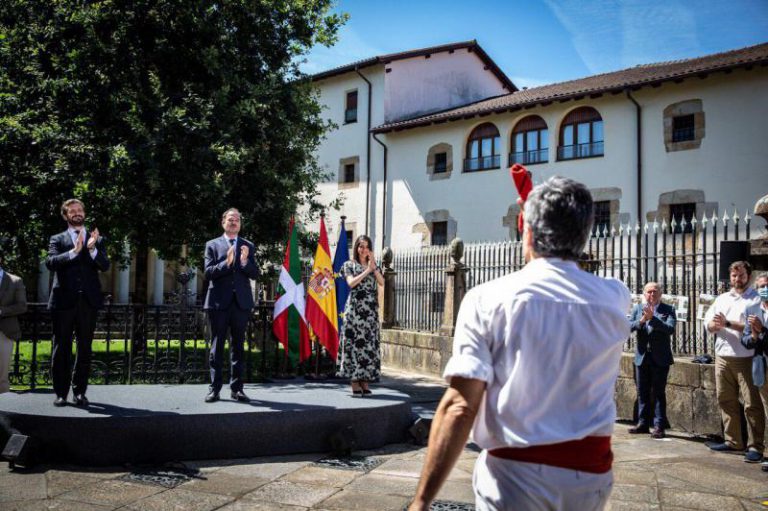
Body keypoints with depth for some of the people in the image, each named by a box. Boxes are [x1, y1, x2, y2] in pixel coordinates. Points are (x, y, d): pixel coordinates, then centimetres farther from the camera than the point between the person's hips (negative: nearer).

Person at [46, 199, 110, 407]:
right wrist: (74, 251, -21)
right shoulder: (57, 239, 10)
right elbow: (50, 262, -8)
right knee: (61, 348, 2)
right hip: (63, 300, -1)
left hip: (88, 300, 1)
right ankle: (60, 392, 9)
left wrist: (92, 249, -18)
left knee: (85, 348, 4)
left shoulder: (97, 239, 13)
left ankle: (79, 391, 12)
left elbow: (105, 266, -1)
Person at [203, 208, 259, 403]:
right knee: (216, 346, 3)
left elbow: (254, 274, 5)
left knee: (238, 347, 6)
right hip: (219, 302, -2)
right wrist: (226, 263, -18)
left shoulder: (248, 246, 12)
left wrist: (245, 262, -14)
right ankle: (214, 388, 8)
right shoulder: (212, 245, 7)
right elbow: (208, 272, -3)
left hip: (241, 302, 2)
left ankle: (237, 388, 11)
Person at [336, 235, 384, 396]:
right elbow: (351, 282, -10)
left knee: (369, 343, 1)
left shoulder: (373, 266, 19)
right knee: (355, 342, -6)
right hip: (355, 308, -4)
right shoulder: (349, 265, 8)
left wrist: (373, 267, -6)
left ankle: (365, 381, 6)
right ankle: (355, 383, -3)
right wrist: (367, 270, -7)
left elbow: (382, 282, 2)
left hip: (371, 309, 4)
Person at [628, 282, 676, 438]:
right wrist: (641, 320, -20)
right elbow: (629, 326, -3)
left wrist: (652, 318, -23)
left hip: (660, 358, -3)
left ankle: (659, 426, 6)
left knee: (659, 393, 0)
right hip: (642, 357, 4)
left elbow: (670, 329, -16)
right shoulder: (638, 308, 7)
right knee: (642, 392, 11)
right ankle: (643, 424, 21)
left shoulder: (668, 310, -2)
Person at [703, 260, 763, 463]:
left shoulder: (756, 299, -2)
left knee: (752, 404, -4)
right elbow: (708, 323, 9)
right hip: (722, 357, 6)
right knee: (726, 400, 12)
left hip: (745, 359, -6)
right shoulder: (722, 298, 16)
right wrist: (715, 325, -13)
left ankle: (755, 446, 1)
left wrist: (727, 323, -18)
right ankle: (733, 441, 22)